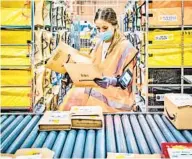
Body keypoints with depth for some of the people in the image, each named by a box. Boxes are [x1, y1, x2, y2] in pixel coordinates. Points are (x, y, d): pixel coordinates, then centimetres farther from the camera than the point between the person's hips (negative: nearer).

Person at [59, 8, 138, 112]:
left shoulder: (125, 46, -9)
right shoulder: (100, 44, 11)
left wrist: (111, 80, -32)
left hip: (116, 92, -6)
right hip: (97, 86, 6)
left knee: (79, 96, -26)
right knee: (73, 95, -18)